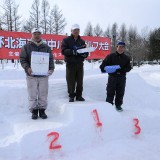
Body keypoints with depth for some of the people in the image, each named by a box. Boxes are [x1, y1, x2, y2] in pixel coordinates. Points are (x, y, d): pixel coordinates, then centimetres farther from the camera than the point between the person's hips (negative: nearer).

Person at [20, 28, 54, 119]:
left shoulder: (46, 47, 9)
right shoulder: (26, 47, 4)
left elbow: (51, 59, 8)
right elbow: (22, 60, 1)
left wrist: (51, 68, -9)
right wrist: (27, 68, -17)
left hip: (44, 75, 2)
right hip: (31, 75, -1)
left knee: (43, 94, 7)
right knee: (32, 95, 4)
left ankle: (42, 110, 20)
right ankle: (34, 111, 16)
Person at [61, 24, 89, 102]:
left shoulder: (82, 41, 15)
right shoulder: (66, 40, 3)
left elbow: (86, 52, 12)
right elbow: (63, 51, -10)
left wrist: (84, 54, -12)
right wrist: (73, 51, -24)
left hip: (80, 64, 3)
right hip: (70, 64, -3)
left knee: (80, 81, 6)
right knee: (71, 81, -1)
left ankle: (79, 95, 17)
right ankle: (71, 96, 11)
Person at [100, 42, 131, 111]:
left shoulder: (126, 58, 7)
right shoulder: (111, 56, -1)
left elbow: (128, 68, 4)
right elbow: (104, 63, 0)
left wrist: (122, 70, -15)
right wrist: (103, 68, -20)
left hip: (122, 78, 2)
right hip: (112, 77, -2)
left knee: (120, 93, 9)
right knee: (110, 92, 3)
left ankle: (118, 105, 23)